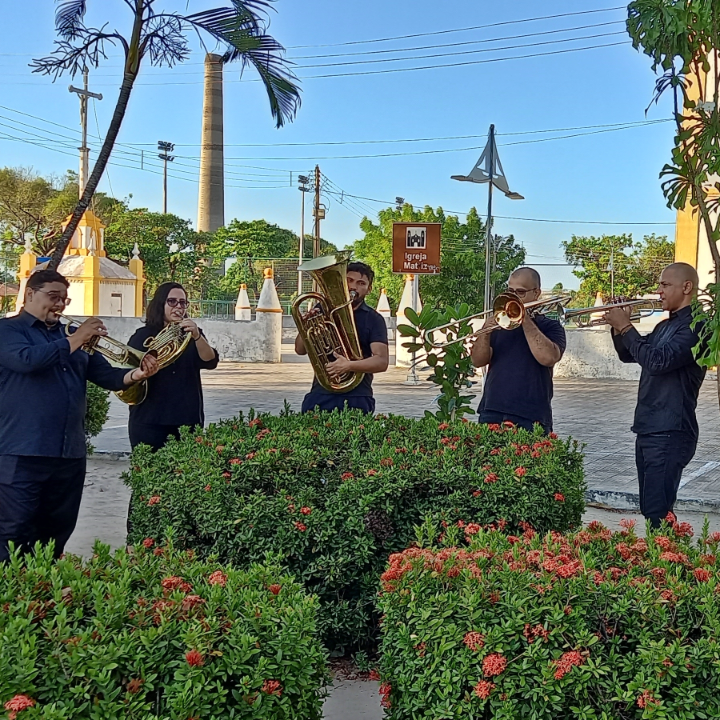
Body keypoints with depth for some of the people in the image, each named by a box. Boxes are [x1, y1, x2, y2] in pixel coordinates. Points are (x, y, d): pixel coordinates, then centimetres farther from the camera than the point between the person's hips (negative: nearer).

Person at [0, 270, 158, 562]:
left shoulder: (70, 335, 19)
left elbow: (105, 374, 13)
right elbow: (27, 359, -21)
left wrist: (135, 375, -8)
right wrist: (75, 340, -15)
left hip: (70, 453, 7)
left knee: (57, 531, 13)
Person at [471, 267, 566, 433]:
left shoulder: (550, 327, 6)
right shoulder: (499, 322, 15)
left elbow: (549, 358, -16)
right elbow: (478, 361, 5)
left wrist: (525, 320, -13)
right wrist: (485, 333, -14)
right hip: (490, 412, 3)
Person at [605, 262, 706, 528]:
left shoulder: (695, 326, -13)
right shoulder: (665, 326, 17)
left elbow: (658, 361, -24)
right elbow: (628, 355, 26)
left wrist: (626, 327, -15)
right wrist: (619, 326, 8)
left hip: (669, 433, -10)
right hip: (647, 430, 10)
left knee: (657, 512, -13)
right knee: (649, 508, 13)